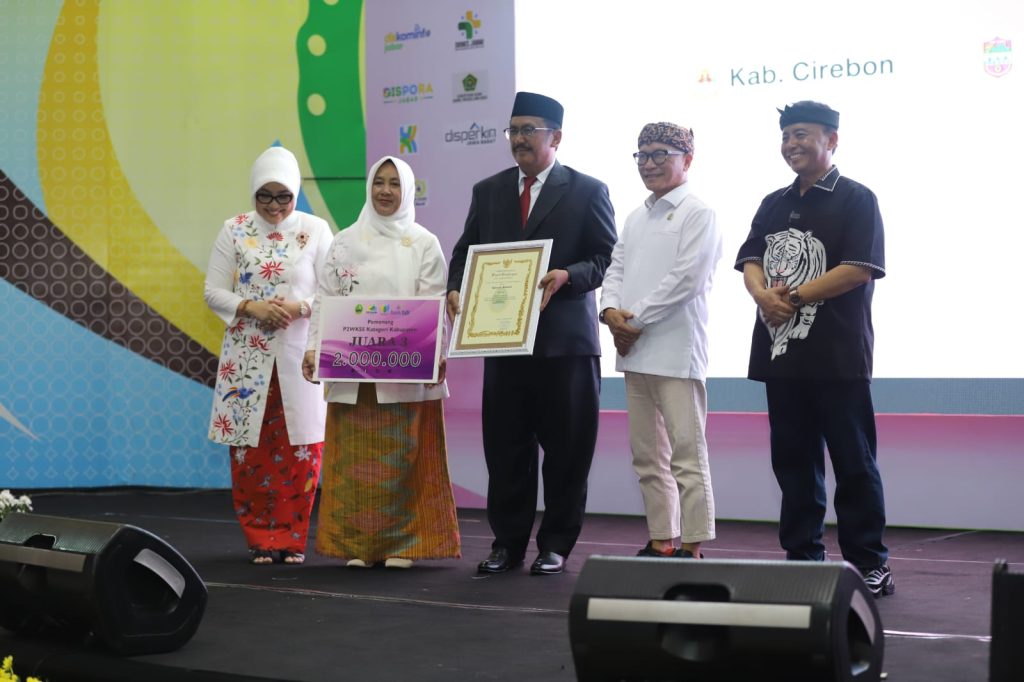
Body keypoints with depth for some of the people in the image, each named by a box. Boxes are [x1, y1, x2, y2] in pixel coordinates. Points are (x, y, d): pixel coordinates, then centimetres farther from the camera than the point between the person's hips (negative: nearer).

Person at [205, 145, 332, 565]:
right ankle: (260, 540, 11)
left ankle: (292, 538, 12)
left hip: (300, 356, 0)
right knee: (250, 452, 0)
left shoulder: (316, 230, 3)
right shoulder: (234, 231, 4)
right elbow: (213, 292, 3)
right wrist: (251, 307, -14)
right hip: (247, 357, 0)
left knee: (300, 451, 0)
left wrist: (299, 307, -16)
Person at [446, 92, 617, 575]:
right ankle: (507, 543, 16)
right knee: (504, 447, 5)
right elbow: (466, 251, 15)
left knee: (566, 449, 3)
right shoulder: (488, 190, 14)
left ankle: (555, 545, 14)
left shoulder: (587, 191, 2)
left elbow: (606, 258, -2)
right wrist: (456, 289, -5)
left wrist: (567, 275, -20)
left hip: (566, 339, -3)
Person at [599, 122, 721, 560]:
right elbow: (616, 269, 15)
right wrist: (611, 311, -6)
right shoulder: (635, 219, 19)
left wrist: (637, 321, -12)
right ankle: (661, 541, 17)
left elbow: (686, 278, -12)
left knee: (686, 454, -7)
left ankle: (692, 547, -4)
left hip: (676, 351, -8)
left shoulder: (698, 214, -3)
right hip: (634, 350, 8)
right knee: (646, 454, 10)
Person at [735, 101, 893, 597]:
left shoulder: (856, 199, -2)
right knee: (794, 460, 10)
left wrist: (795, 296, -14)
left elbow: (858, 269, -13)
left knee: (853, 462, -3)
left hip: (838, 355, -6)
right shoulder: (774, 204, 17)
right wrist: (762, 294, -12)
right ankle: (802, 558, 18)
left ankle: (869, 564, 3)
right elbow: (750, 261, 11)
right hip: (781, 351, 6)